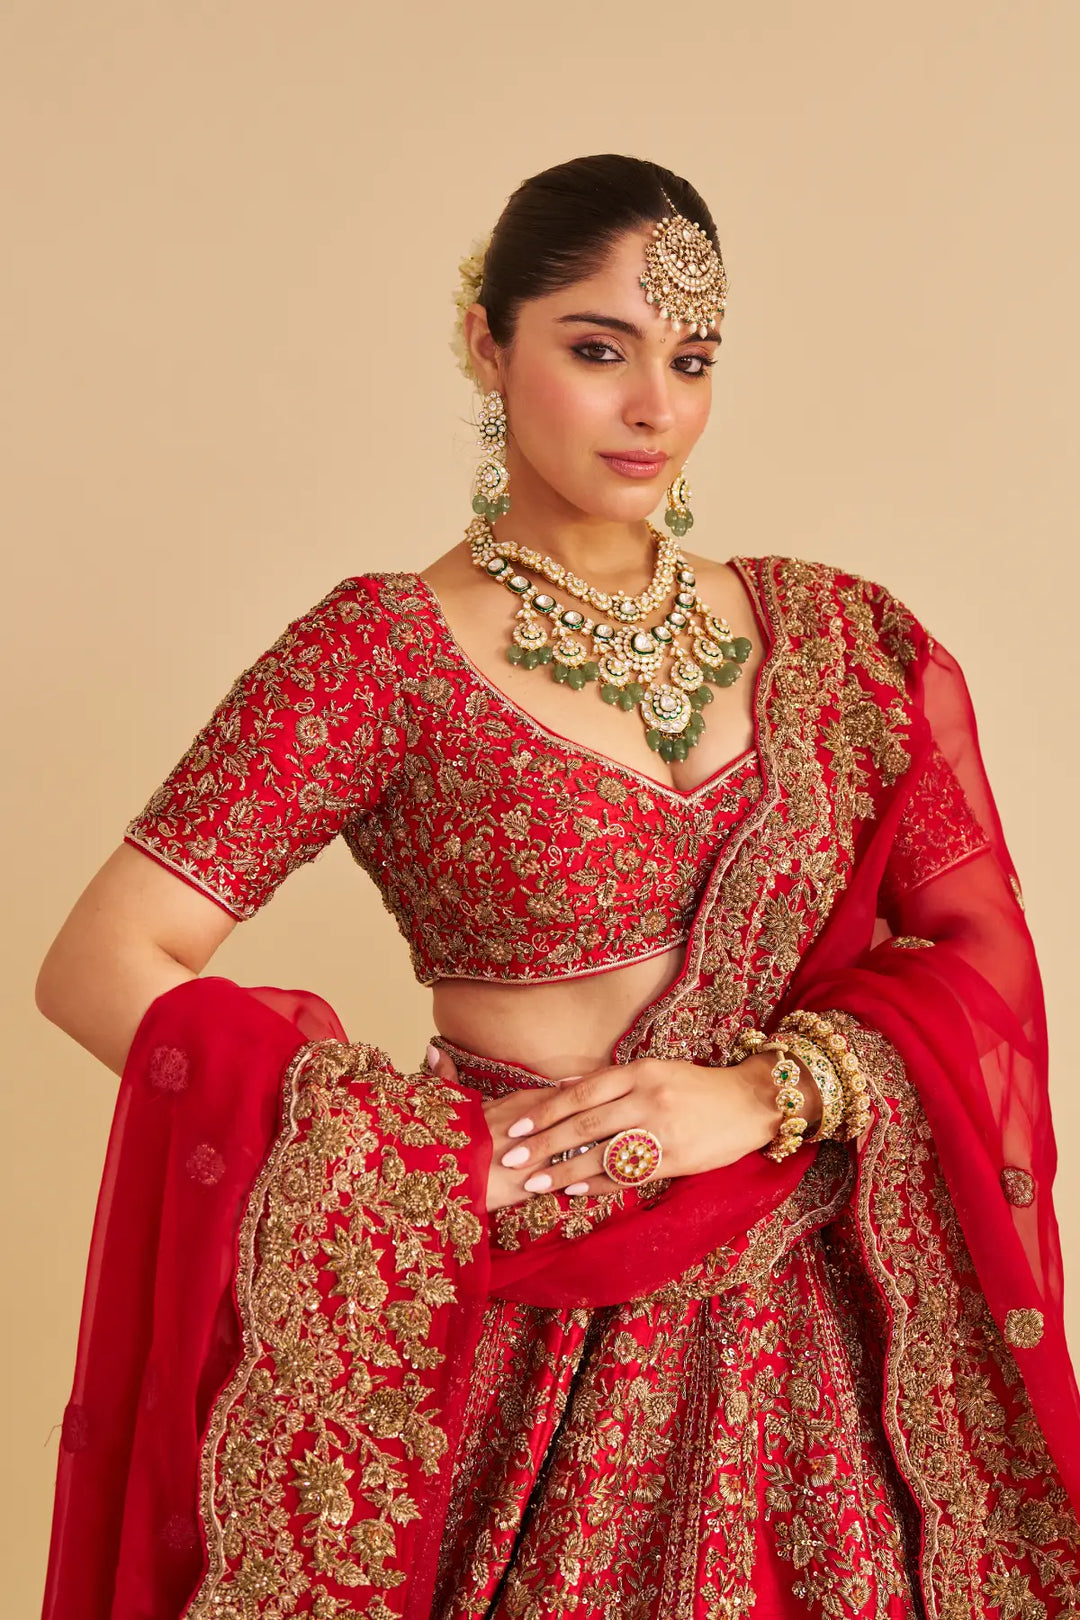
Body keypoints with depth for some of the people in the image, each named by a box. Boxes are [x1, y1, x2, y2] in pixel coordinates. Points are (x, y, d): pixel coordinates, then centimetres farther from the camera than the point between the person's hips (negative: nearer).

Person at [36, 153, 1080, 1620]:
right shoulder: (386, 656, -10)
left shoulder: (828, 638, 2)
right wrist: (451, 1147, -20)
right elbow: (100, 967, -15)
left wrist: (763, 1093, -16)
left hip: (799, 1332, 4)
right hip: (516, 1329, -3)